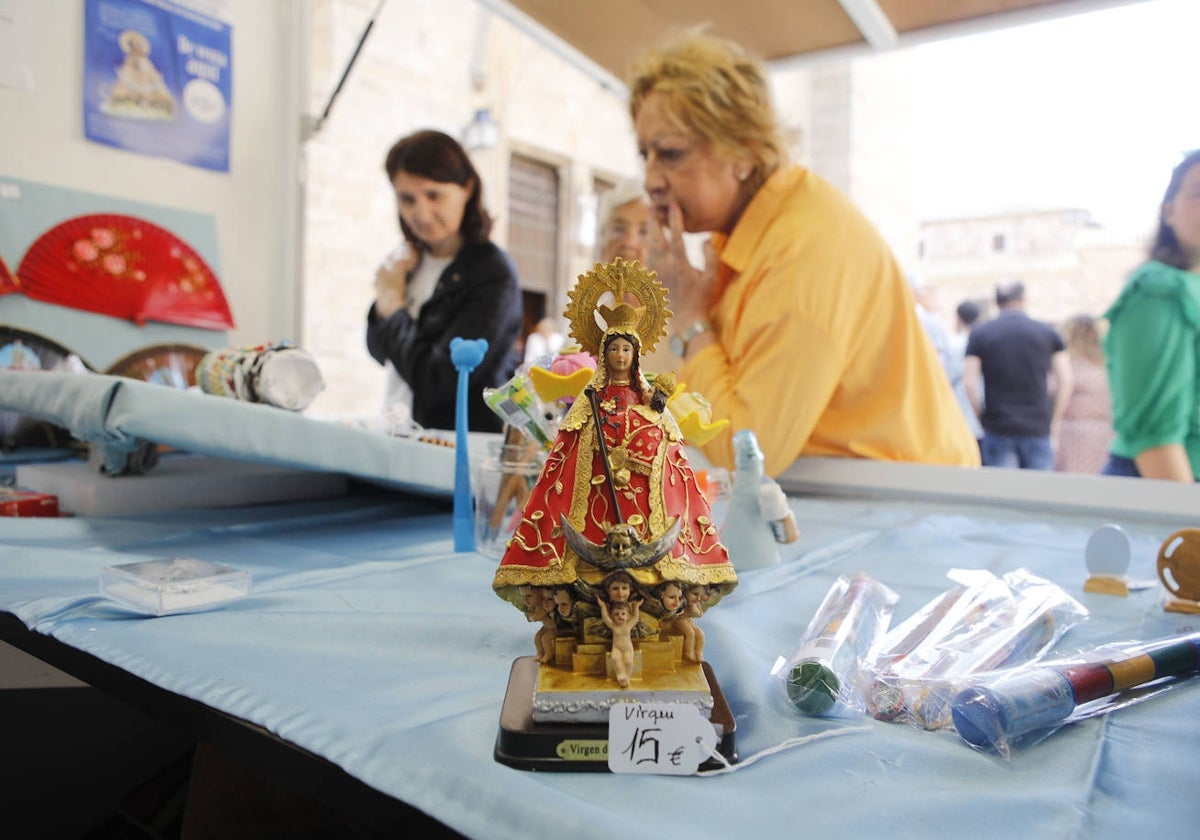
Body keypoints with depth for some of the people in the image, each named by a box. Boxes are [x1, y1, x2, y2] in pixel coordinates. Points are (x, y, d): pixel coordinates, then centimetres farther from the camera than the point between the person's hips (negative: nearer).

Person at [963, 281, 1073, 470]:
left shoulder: (979, 334, 2)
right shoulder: (1048, 332, 5)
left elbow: (969, 383, -6)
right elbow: (1065, 381, 0)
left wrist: (983, 418, 4)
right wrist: (1054, 423, 7)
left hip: (998, 429, 0)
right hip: (1038, 429, 1)